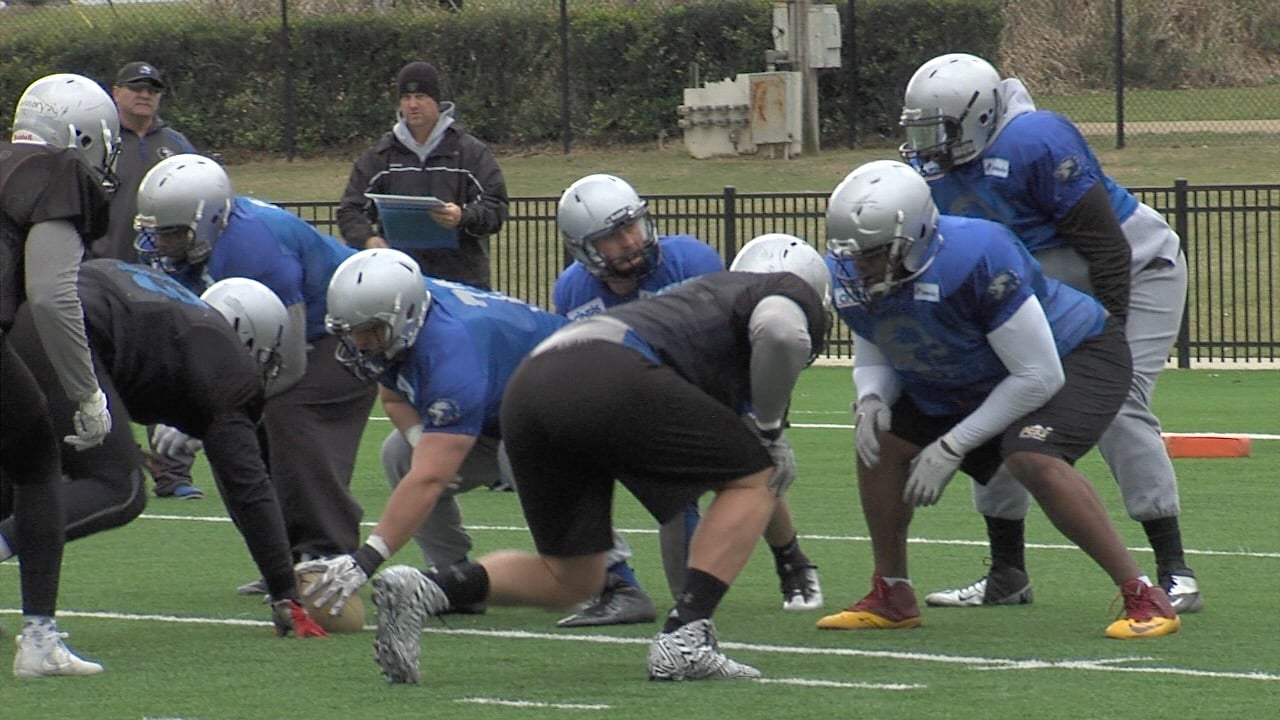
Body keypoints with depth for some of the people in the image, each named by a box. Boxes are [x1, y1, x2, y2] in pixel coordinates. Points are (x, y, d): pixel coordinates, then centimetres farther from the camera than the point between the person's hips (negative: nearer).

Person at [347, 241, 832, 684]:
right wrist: (770, 427, 7)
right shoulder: (795, 295, 19)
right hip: (610, 378, -8)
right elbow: (779, 327, -6)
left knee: (569, 580, 18)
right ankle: (684, 639, 0)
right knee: (753, 478, 12)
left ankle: (424, 590, -2)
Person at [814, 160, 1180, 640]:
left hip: (1075, 354, -8)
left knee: (1032, 458, -32)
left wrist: (953, 447, -26)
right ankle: (891, 596, 15)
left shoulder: (978, 259, -37)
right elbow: (874, 359, 3)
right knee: (882, 440, -1)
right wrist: (870, 400, -23)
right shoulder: (851, 278, -15)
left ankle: (1144, 598, -24)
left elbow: (1039, 376, -31)